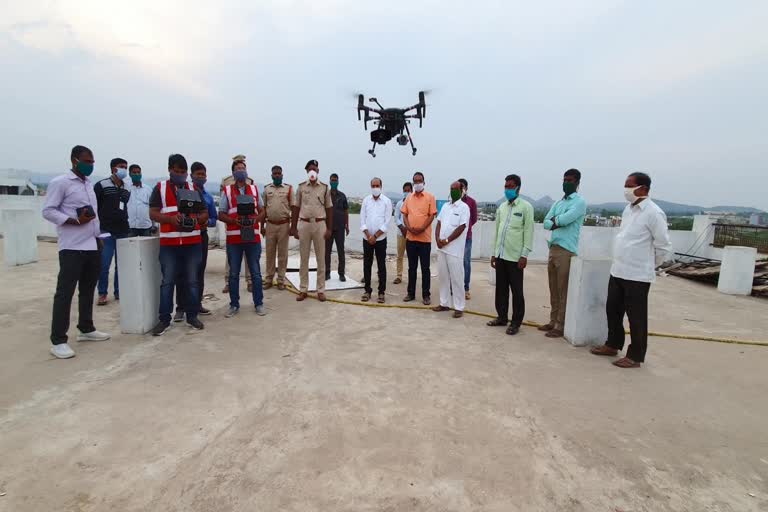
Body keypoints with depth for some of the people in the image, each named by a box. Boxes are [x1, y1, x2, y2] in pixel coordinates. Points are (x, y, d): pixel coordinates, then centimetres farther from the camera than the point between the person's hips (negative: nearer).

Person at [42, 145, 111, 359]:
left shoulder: (89, 184, 17)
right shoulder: (60, 182, -5)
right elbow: (48, 211, -10)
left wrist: (98, 236, 15)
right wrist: (75, 221, -21)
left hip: (93, 245, 8)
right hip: (72, 247, -8)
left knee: (88, 290, 15)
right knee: (65, 292, -4)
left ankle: (86, 329, 26)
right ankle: (58, 341, 2)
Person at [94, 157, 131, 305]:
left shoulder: (127, 189, 13)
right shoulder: (101, 186, -2)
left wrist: (127, 225, 12)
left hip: (123, 232, 5)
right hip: (106, 232, -4)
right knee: (104, 265, -2)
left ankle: (119, 292, 18)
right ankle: (102, 294, 10)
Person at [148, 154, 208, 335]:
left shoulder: (194, 189, 11)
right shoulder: (160, 188, 6)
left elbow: (204, 213, 10)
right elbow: (153, 213, 0)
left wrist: (195, 219, -12)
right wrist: (171, 218, -19)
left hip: (193, 242, 2)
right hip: (168, 243, -1)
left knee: (192, 281, 6)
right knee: (167, 281, 2)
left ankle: (192, 315, 16)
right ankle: (164, 319, 9)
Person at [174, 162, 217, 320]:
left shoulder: (208, 197, 12)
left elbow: (214, 219, 13)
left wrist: (207, 222, -9)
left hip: (202, 236, 5)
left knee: (200, 271, 11)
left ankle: (197, 304, 21)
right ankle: (181, 308, 4)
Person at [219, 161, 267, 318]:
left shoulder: (254, 190, 11)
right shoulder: (227, 191, 5)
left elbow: (262, 211, 13)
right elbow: (221, 214, 3)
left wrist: (255, 219, -9)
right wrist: (234, 221, -16)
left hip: (253, 237, 1)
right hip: (233, 238, -1)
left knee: (255, 272, 6)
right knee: (234, 273, 6)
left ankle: (258, 304, 15)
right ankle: (234, 305, 17)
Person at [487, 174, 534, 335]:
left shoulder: (526, 207, -4)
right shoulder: (501, 207, 13)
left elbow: (528, 232, -8)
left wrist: (524, 255, -12)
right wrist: (494, 252, 13)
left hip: (515, 256, -5)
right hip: (500, 255, 6)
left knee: (516, 291, 2)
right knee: (501, 288, 13)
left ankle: (516, 322, 11)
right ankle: (501, 317, 25)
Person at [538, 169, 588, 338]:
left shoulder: (580, 202, -4)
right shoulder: (558, 203, 18)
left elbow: (565, 219, -19)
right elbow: (546, 223, 8)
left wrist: (554, 220, 1)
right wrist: (559, 222, -10)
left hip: (566, 251, -7)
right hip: (553, 249, 7)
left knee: (563, 291, -3)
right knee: (554, 290, 13)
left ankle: (561, 326, 4)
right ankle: (553, 322, 22)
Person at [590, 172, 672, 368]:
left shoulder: (653, 213, -14)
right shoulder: (629, 208, 10)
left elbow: (664, 247, -10)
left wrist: (647, 265, 2)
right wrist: (621, 263, 15)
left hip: (637, 276, -8)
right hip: (617, 271, 8)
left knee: (636, 317, 4)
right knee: (612, 310, 17)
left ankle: (635, 356, 17)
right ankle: (613, 345, 33)